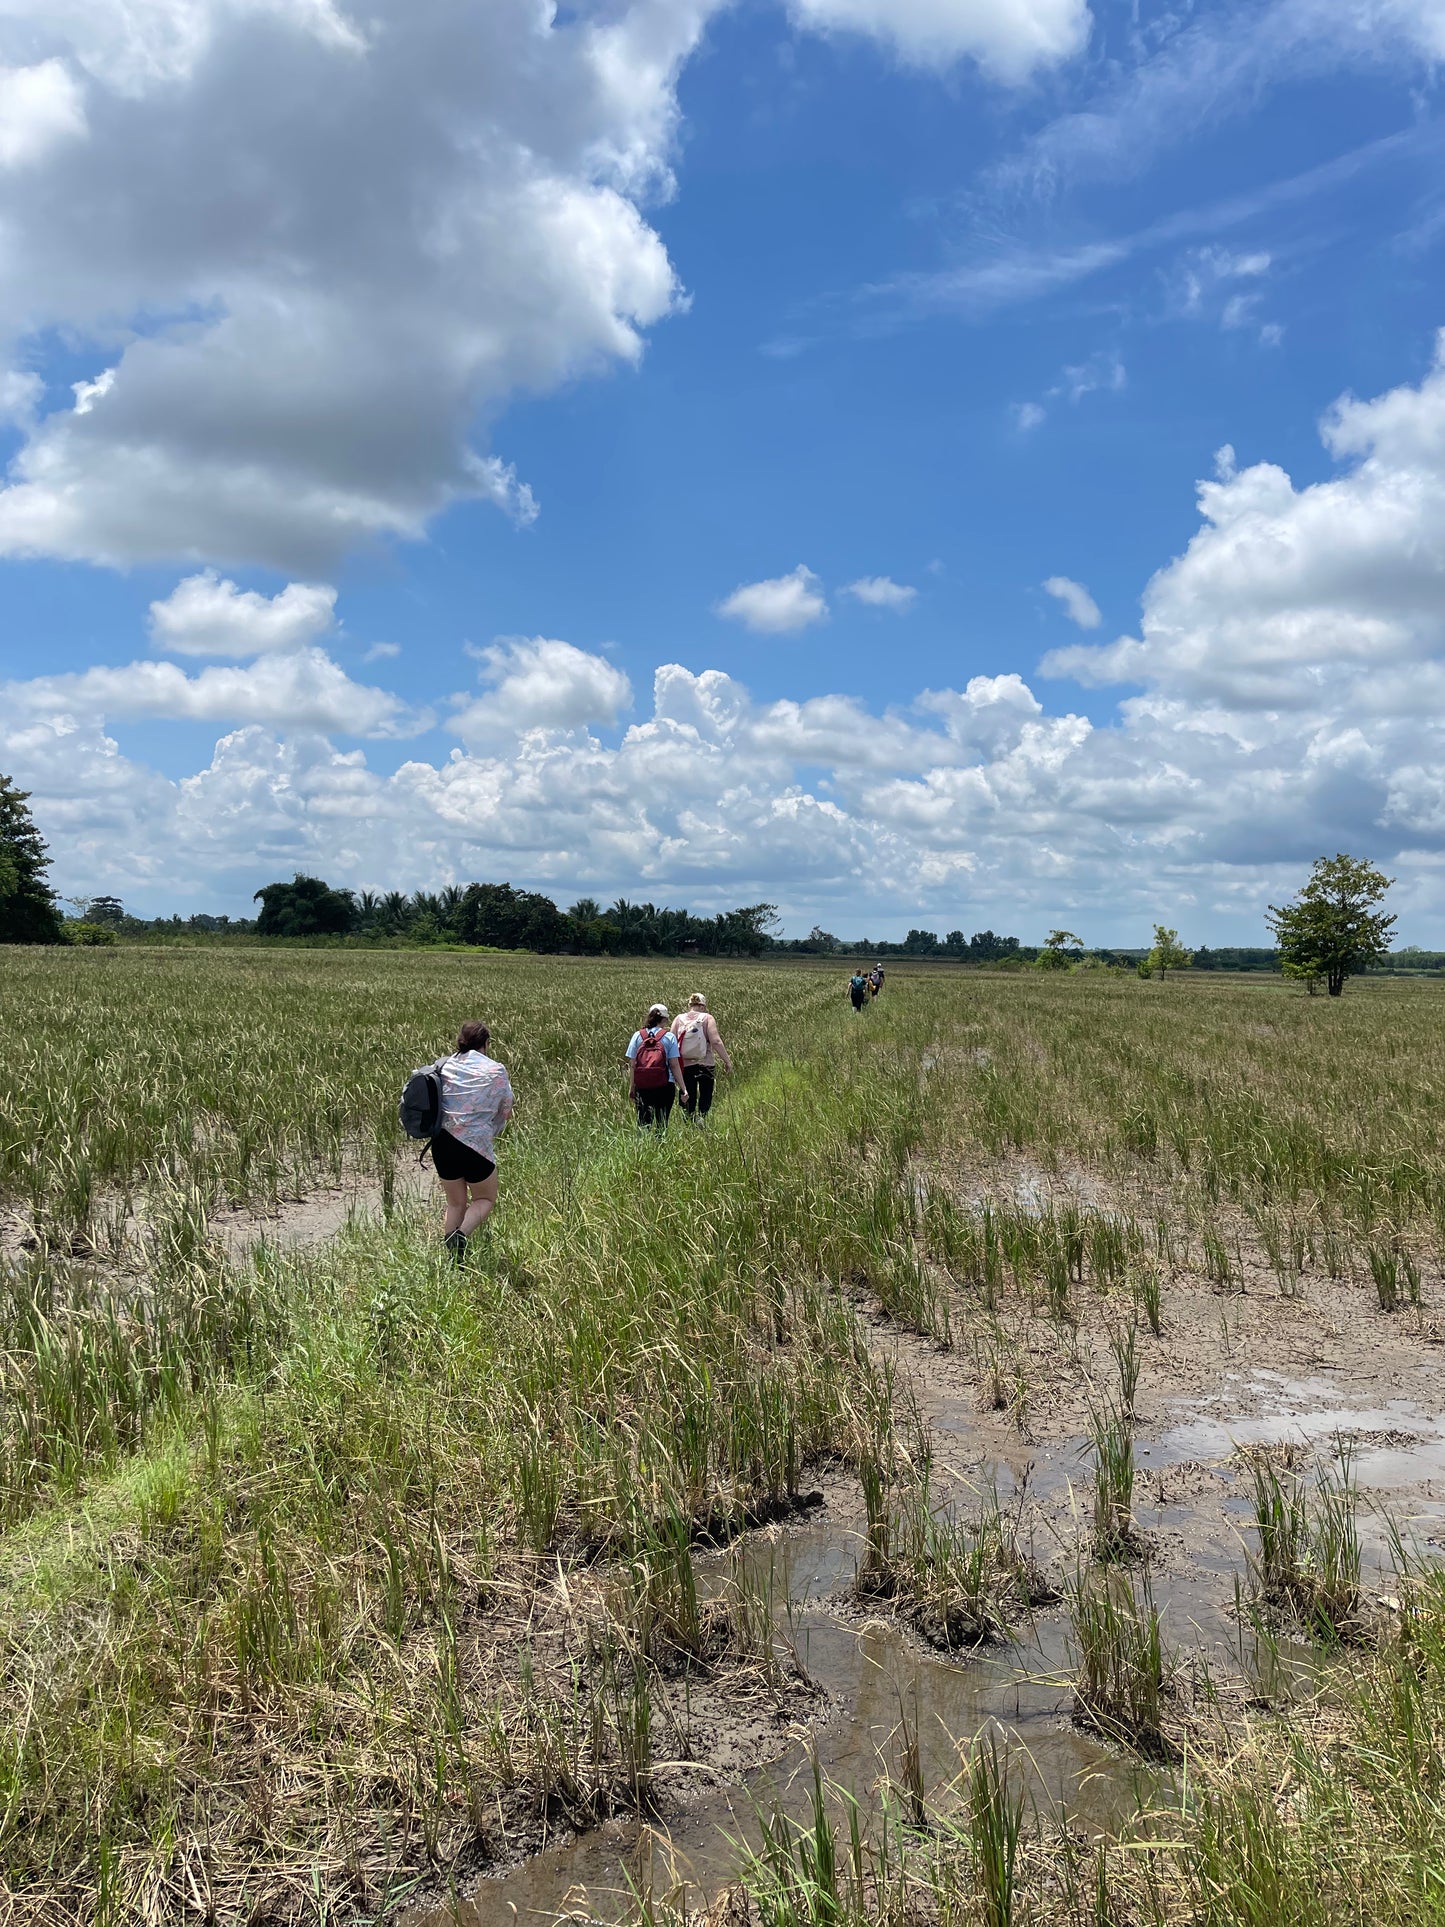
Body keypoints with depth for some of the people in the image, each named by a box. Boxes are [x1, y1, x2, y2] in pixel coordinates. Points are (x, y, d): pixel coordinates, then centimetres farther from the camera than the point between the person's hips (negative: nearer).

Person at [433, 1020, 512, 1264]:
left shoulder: (443, 1065, 5)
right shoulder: (495, 1070, -4)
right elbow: (506, 1112, 3)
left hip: (442, 1141, 4)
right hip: (476, 1143, -4)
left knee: (455, 1203, 19)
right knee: (485, 1200, 16)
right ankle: (461, 1234, -12)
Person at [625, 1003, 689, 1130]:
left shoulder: (637, 1036, 4)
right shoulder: (669, 1037, -1)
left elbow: (632, 1065, 2)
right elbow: (674, 1065, -3)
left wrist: (631, 1088, 9)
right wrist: (683, 1088, 0)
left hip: (642, 1086, 1)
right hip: (665, 1086, -1)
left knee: (643, 1122, 5)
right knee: (662, 1123, 7)